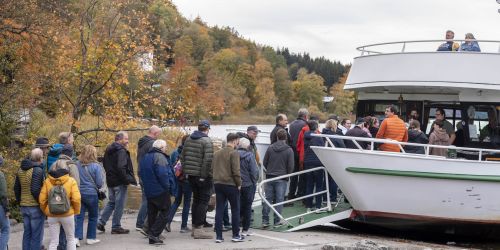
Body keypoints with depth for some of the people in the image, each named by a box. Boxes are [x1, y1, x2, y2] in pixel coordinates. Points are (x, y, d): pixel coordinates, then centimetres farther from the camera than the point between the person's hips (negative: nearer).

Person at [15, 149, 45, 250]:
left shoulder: (21, 170, 9)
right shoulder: (38, 170, -16)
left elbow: (16, 188, 14)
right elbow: (35, 190, -23)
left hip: (24, 206, 7)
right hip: (35, 207, -7)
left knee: (27, 233, 15)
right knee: (36, 234, 0)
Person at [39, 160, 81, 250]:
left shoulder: (47, 182, -2)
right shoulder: (71, 181, -7)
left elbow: (42, 199, -2)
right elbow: (76, 199, -13)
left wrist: (45, 211, 14)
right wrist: (76, 211, 3)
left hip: (52, 215, 1)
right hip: (67, 215, -1)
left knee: (53, 241, 6)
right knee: (71, 238, 16)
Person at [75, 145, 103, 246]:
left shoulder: (77, 164, -4)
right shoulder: (96, 166, -12)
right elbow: (99, 183, -10)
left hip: (79, 193, 3)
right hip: (91, 194, -3)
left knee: (79, 216, 7)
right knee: (93, 216, 12)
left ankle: (77, 237, -5)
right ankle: (91, 238, 18)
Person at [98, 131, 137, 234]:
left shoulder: (108, 151, 12)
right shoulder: (121, 151, -17)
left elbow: (105, 165, 20)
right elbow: (121, 167, -26)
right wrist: (127, 180, -17)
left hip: (110, 181, 9)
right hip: (119, 182, -9)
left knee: (111, 202, 20)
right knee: (119, 204, 0)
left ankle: (101, 222, 14)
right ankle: (116, 227, 5)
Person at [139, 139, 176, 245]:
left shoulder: (145, 157, 14)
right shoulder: (160, 157, -15)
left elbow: (141, 173, 19)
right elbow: (162, 174, -23)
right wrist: (167, 186, -12)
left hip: (148, 191, 9)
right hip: (161, 191, -9)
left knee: (152, 213, 11)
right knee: (164, 212, -2)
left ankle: (152, 238, 13)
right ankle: (154, 233, -12)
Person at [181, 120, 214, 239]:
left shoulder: (188, 139, 10)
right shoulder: (206, 141, -13)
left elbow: (182, 157, 13)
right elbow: (208, 160, -21)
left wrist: (185, 171, 16)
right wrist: (209, 174, -13)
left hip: (191, 175, 7)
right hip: (203, 176, -7)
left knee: (196, 199, 17)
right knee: (203, 201, -2)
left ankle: (194, 226, 22)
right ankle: (199, 228, -5)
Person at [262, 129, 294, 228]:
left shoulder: (270, 148, 0)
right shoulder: (289, 150, -8)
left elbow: (265, 163, 4)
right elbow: (291, 166, -7)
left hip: (269, 177, 2)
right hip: (282, 178, -2)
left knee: (268, 199, 6)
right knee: (279, 200, 4)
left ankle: (265, 221, 5)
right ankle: (277, 221, 6)